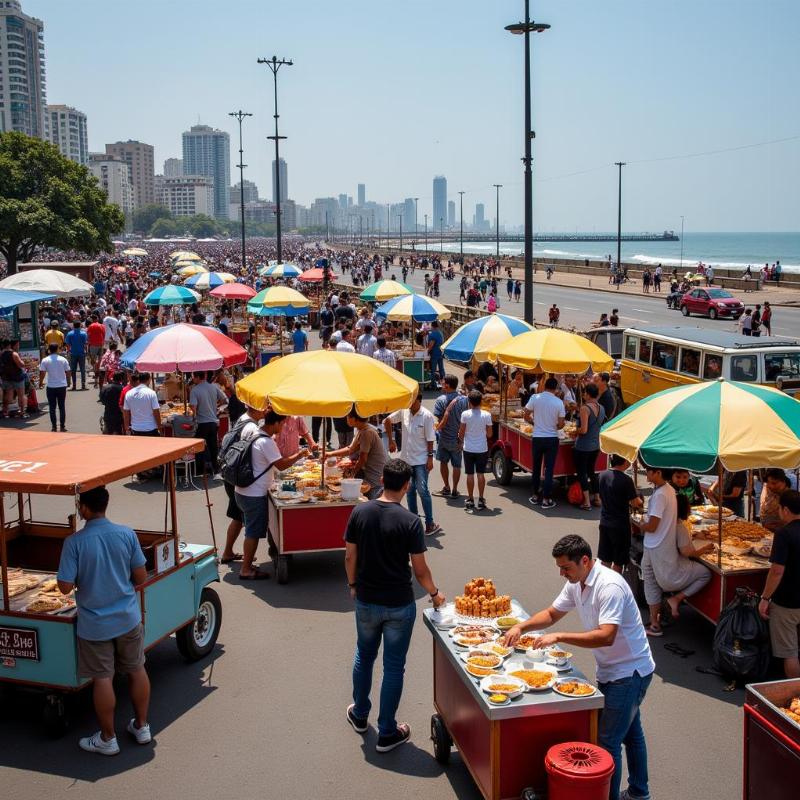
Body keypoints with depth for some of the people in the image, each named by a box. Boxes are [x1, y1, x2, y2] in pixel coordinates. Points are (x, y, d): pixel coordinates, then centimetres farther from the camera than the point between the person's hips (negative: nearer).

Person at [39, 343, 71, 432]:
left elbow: (42, 373, -7)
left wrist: (41, 382, 9)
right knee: (62, 407, 8)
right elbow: (67, 372, 3)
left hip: (51, 387, -1)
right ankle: (62, 426, 7)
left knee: (52, 408, 5)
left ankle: (54, 427, 4)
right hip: (62, 386, 1)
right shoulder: (63, 359, -1)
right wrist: (68, 382, 19)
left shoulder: (45, 360, -5)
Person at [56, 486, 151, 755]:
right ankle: (141, 727, 30)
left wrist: (85, 579, 4)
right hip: (128, 618, 3)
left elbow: (65, 586, -17)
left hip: (94, 624, -3)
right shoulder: (127, 534, -9)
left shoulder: (74, 542, -17)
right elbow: (141, 577, -4)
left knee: (102, 679, 8)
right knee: (137, 670, 18)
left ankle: (107, 739, 20)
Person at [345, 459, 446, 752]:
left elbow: (350, 556, 0)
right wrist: (434, 593, 6)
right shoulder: (409, 521, -18)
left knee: (364, 656, 25)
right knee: (393, 667, 9)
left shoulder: (360, 512, -8)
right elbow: (420, 569, -12)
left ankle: (360, 714, 42)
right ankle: (387, 733, 19)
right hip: (399, 605, -4)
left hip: (366, 601, 4)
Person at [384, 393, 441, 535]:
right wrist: (391, 441, 11)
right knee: (409, 490, 11)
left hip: (421, 460, -5)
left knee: (422, 490, -8)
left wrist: (430, 457, -13)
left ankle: (430, 523, -1)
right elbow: (387, 421, 14)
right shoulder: (403, 411, -1)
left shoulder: (426, 416, -13)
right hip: (406, 458, 5)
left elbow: (430, 439, -10)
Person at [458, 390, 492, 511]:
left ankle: (470, 500, 10)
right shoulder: (486, 415, -8)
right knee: (481, 474, 8)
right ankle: (481, 500, 10)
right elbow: (489, 434, -2)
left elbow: (461, 432, -4)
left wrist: (461, 442, 15)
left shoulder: (465, 414, -10)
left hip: (468, 448, 0)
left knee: (470, 474, 6)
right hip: (482, 449, 1)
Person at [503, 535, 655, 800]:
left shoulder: (610, 586, -29)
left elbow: (606, 636, -36)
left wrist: (559, 637, -35)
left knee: (607, 741, -6)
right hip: (610, 670, 10)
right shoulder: (576, 583, 1)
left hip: (630, 672, -9)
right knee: (630, 733, 23)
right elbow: (552, 614, 11)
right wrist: (521, 626, -5)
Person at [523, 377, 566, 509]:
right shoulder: (559, 402, -8)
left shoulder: (535, 398, -7)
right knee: (549, 469, 4)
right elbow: (561, 424, -6)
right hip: (552, 439, -1)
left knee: (536, 468, 15)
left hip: (537, 438, 1)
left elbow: (526, 417, -2)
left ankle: (534, 496, 22)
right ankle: (546, 499, 4)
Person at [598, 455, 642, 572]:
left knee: (605, 560, 16)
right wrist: (639, 501, 8)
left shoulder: (602, 475, 0)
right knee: (618, 563, 7)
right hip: (620, 525, -6)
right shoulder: (626, 480, -19)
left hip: (604, 523, 6)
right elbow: (636, 503, -15)